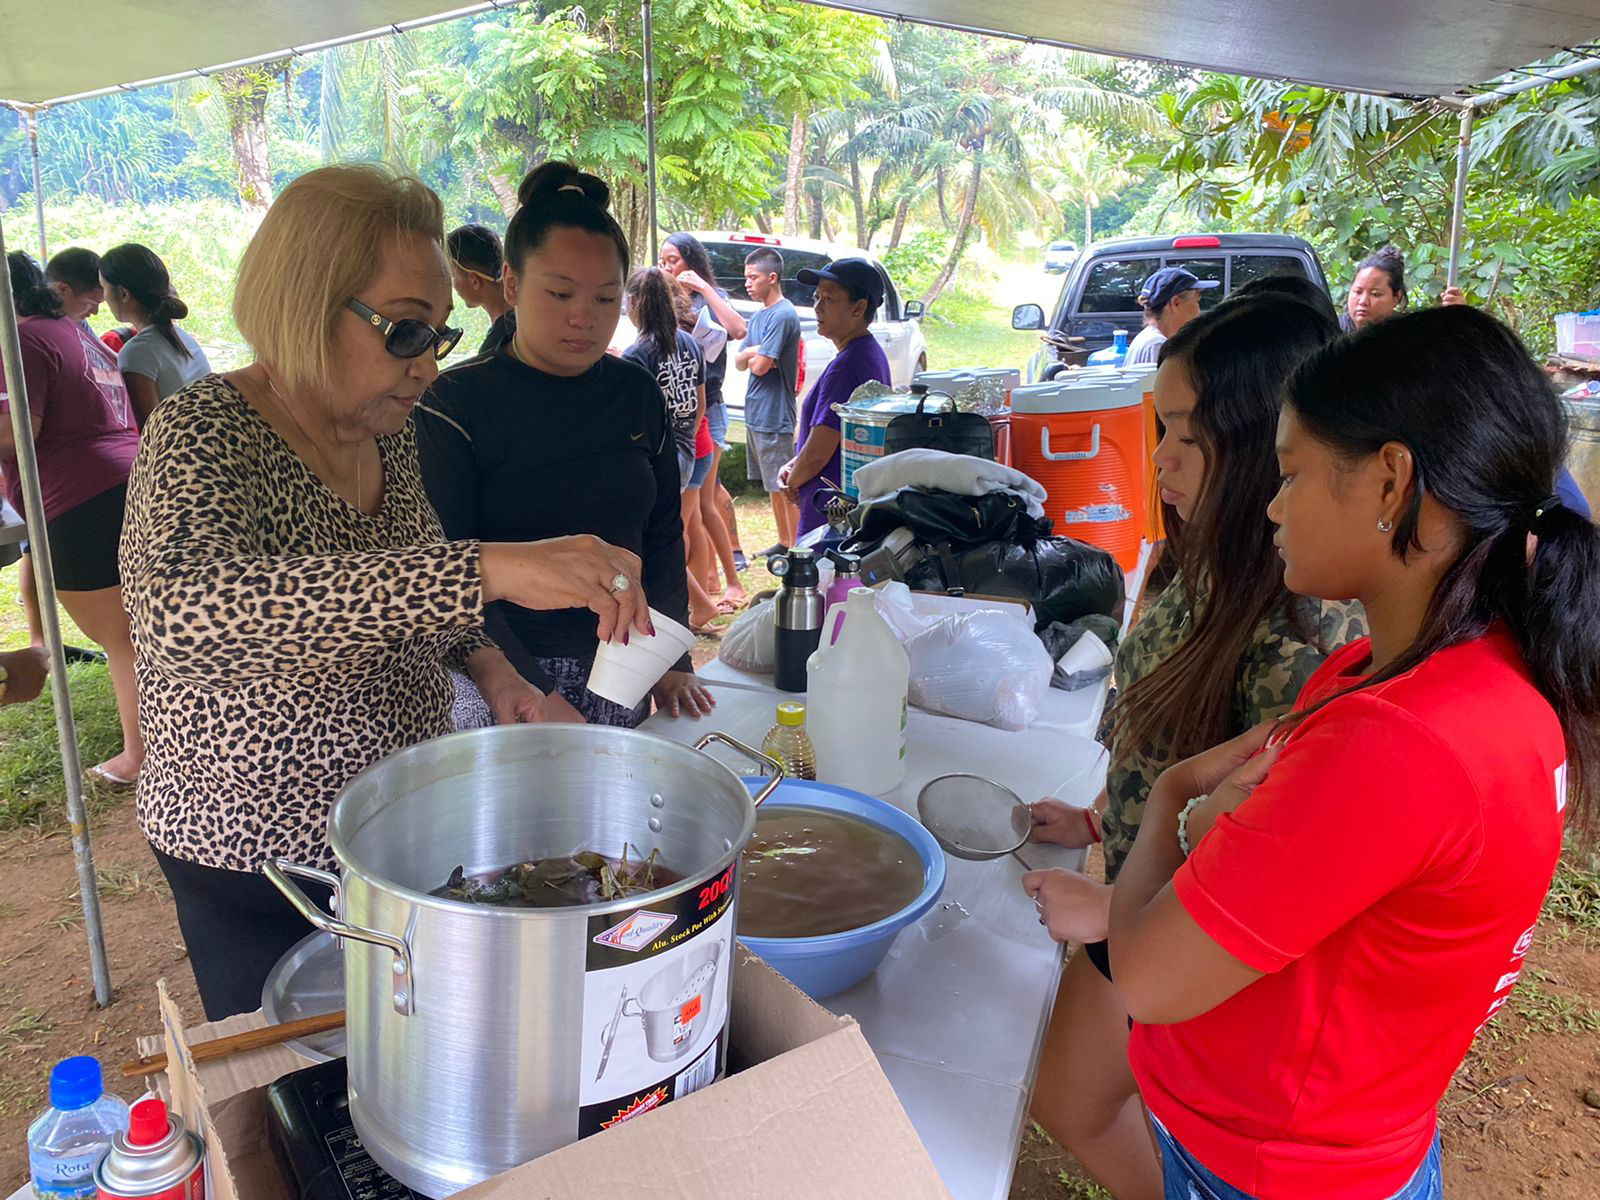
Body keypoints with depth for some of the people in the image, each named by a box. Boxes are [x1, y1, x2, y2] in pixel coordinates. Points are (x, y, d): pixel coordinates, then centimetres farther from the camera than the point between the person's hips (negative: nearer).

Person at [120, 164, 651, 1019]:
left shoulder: (390, 435, -1)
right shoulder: (204, 434, -22)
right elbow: (188, 607, -43)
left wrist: (485, 662, -7)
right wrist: (488, 570, -51)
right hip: (260, 868, -6)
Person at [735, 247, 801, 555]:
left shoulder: (783, 315, -15)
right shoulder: (759, 316, 15)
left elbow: (760, 366, -20)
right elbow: (740, 362, 11)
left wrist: (754, 356, 1)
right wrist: (754, 352, -9)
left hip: (774, 414, -9)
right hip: (755, 413, 10)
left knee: (784, 486, -4)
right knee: (771, 484, 16)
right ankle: (784, 543, 25)